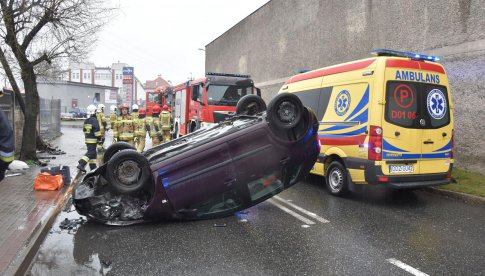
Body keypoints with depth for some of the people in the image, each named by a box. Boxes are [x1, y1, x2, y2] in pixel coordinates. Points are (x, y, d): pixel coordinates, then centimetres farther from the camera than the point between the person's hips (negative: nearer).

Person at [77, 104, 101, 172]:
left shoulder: (86, 120, 13)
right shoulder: (94, 120, -14)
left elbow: (84, 130, 20)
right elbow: (97, 130, -18)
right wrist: (99, 139, -13)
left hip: (87, 139, 9)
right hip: (93, 140, -9)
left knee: (92, 153, 14)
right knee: (90, 153, -8)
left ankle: (93, 167, 17)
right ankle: (81, 164, -16)